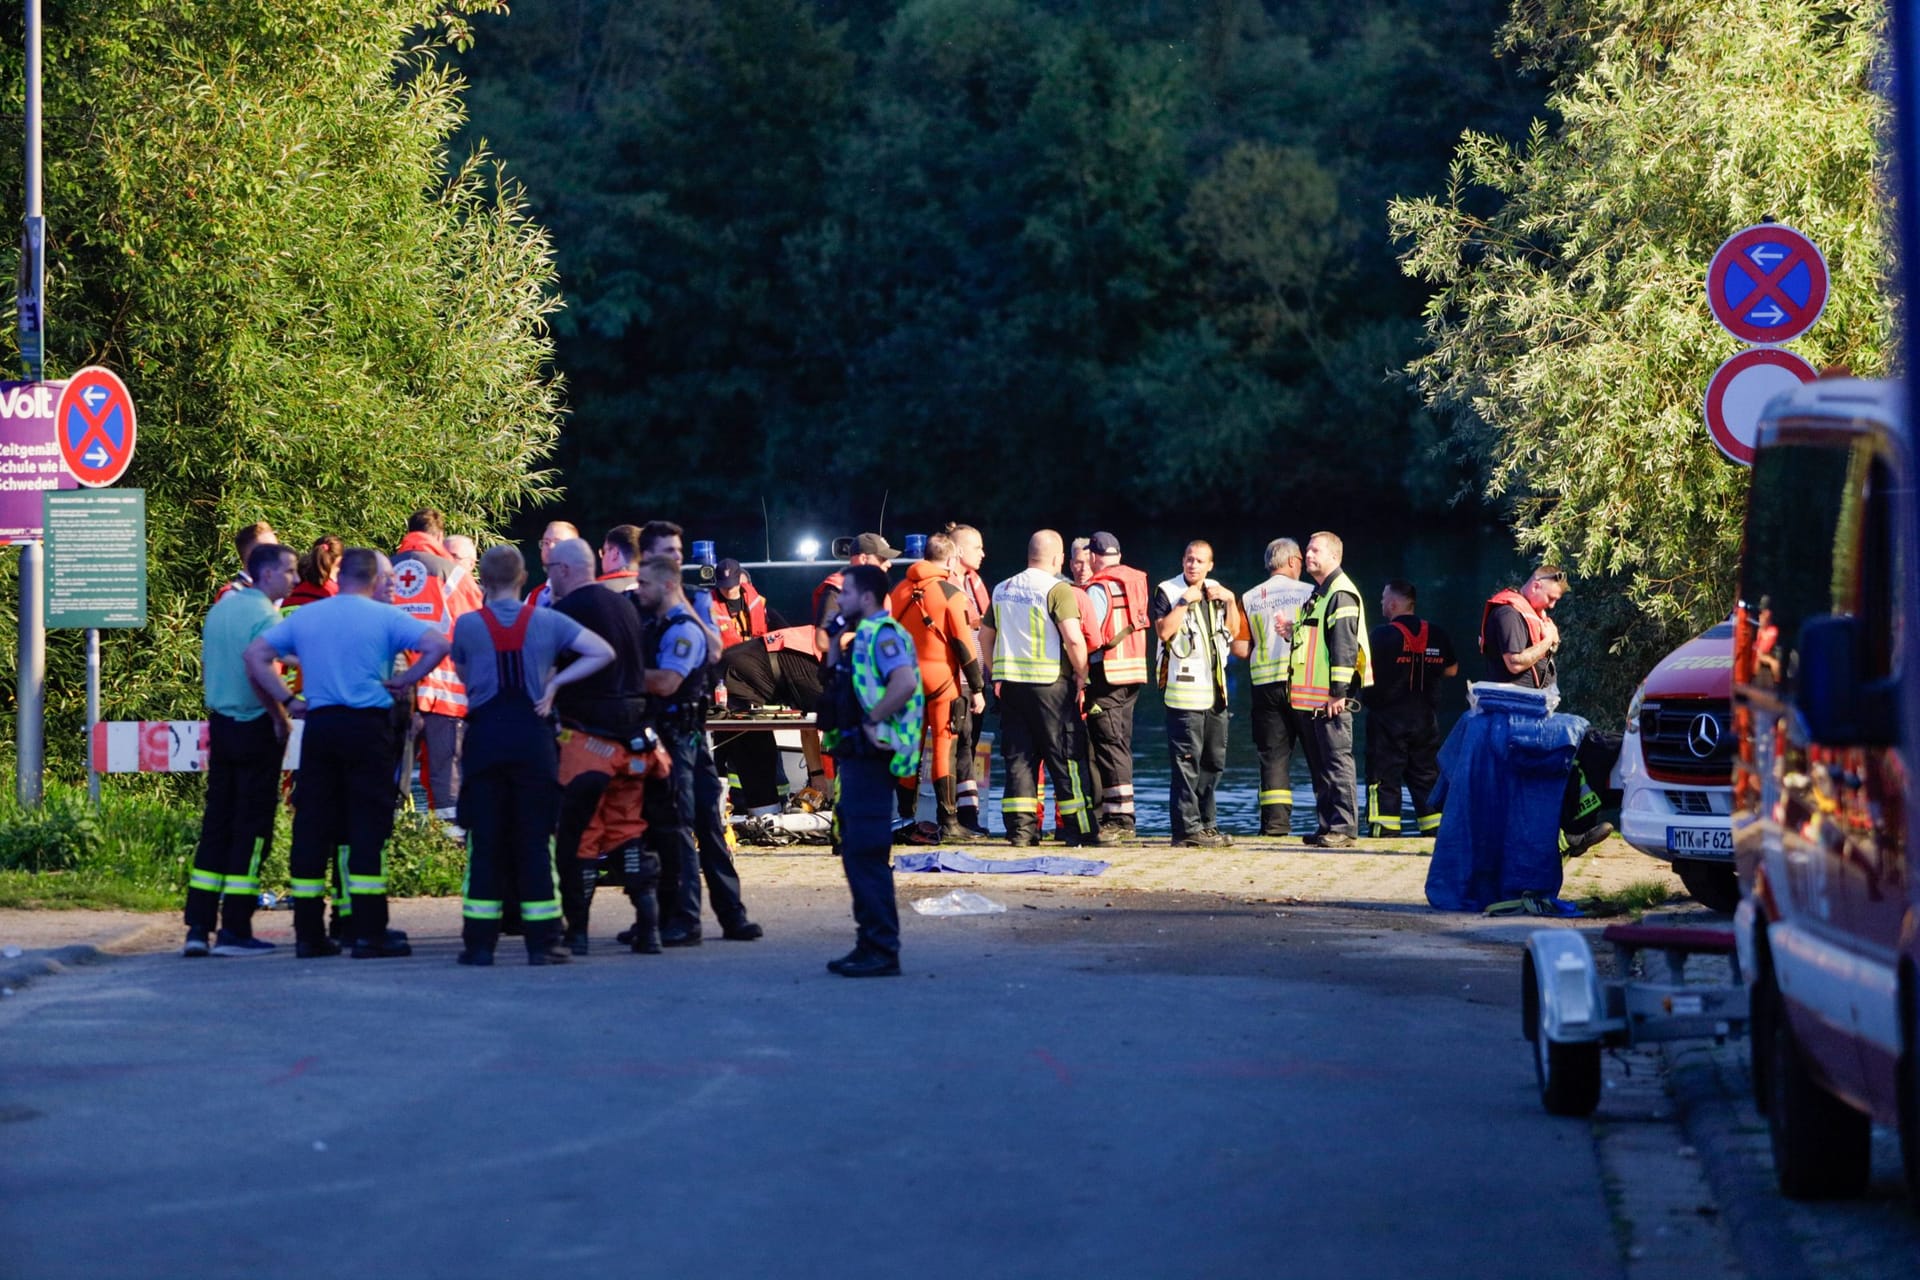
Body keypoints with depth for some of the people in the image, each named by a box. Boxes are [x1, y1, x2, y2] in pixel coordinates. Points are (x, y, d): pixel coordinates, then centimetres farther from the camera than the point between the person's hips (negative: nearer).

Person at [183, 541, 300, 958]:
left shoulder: (221, 607, 10)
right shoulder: (265, 615, -14)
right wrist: (283, 714, -12)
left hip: (220, 722, 7)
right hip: (255, 727, -7)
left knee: (215, 822, 10)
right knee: (252, 828, -1)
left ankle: (198, 926, 7)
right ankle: (234, 930, -1)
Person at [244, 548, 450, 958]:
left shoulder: (303, 617, 10)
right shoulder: (385, 617, -2)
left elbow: (255, 654, 10)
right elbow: (437, 645, -13)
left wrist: (285, 700, 8)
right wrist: (406, 680, -3)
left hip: (319, 725, 4)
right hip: (369, 725, -4)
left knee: (311, 825, 7)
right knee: (369, 824, -2)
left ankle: (308, 932, 8)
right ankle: (369, 933, -4)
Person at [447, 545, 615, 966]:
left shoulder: (467, 626, -3)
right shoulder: (547, 621, -1)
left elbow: (463, 674, 10)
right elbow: (603, 652, -3)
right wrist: (554, 683, -2)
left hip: (485, 737, 0)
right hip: (533, 737, 0)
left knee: (485, 841, 4)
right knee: (536, 841, 4)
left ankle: (479, 942, 3)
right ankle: (542, 942, 2)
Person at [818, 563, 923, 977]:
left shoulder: (883, 634, -13)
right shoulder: (862, 637, 17)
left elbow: (905, 682, -28)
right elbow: (835, 686, 23)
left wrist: (871, 720, -22)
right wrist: (835, 642, 14)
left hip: (870, 756, -11)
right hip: (854, 757, 11)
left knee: (868, 854, -10)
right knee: (855, 851, 13)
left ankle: (882, 951, -9)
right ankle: (869, 944, 18)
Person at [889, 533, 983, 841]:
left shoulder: (900, 591, 8)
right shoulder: (949, 593, -9)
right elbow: (963, 643, -9)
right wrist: (977, 687, -4)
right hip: (941, 677, -5)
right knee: (944, 747, -4)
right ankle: (948, 822, -6)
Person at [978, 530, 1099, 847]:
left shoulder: (1003, 589, 12)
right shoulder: (1058, 589, -10)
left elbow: (986, 634, 19)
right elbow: (1073, 637, -20)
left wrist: (994, 674, 25)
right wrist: (1081, 673, -8)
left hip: (1010, 684, 6)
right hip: (1050, 682, -6)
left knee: (1018, 756, 8)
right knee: (1066, 757, 1)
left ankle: (1020, 827, 4)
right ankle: (1078, 828, 3)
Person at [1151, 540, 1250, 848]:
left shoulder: (1215, 592, 16)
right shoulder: (1168, 592, -3)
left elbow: (1235, 631, 15)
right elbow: (1163, 630, -17)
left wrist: (1231, 600, 3)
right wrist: (1185, 602, -17)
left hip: (1215, 691, 7)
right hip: (1184, 692, -7)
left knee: (1214, 762, 12)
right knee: (1187, 762, -10)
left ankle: (1206, 824, 20)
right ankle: (1187, 829, -10)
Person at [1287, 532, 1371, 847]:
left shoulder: (1341, 594, -11)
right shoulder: (1317, 594, 20)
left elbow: (1345, 645, -18)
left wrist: (1339, 691, -21)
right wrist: (1294, 633, 10)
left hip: (1331, 698, -10)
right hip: (1311, 697, 10)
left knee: (1337, 761, -8)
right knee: (1319, 764, 12)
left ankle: (1344, 827, -7)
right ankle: (1328, 825, 16)